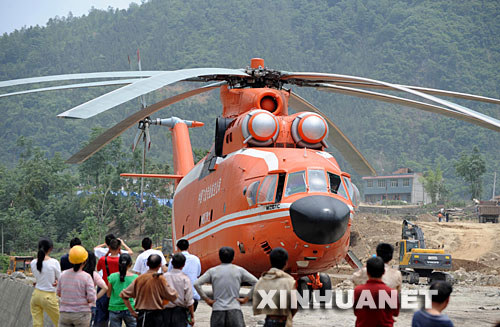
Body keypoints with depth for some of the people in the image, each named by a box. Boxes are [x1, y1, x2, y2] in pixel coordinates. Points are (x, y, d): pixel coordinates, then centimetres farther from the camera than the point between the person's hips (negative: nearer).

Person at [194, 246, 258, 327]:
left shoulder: (212, 271, 7)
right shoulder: (239, 270, 6)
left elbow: (196, 284, -3)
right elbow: (256, 283, 1)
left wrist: (206, 299, 3)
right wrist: (246, 298, 4)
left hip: (217, 311, 1)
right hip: (235, 310, -1)